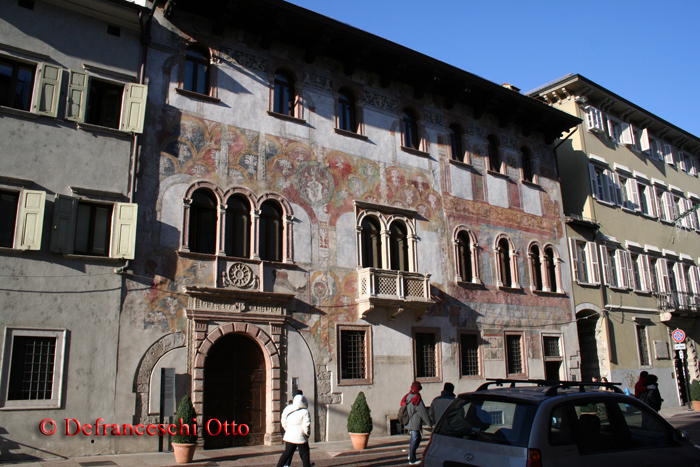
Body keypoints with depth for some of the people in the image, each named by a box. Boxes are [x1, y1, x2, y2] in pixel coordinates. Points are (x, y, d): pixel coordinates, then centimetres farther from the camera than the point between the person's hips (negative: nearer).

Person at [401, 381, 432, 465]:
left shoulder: (406, 398, 6)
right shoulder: (417, 399, -18)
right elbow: (423, 413, -14)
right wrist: (430, 424, -6)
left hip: (408, 423, 8)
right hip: (415, 424, -8)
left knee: (417, 438, 22)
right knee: (415, 440, 1)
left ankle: (411, 454, 25)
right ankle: (412, 460, 6)